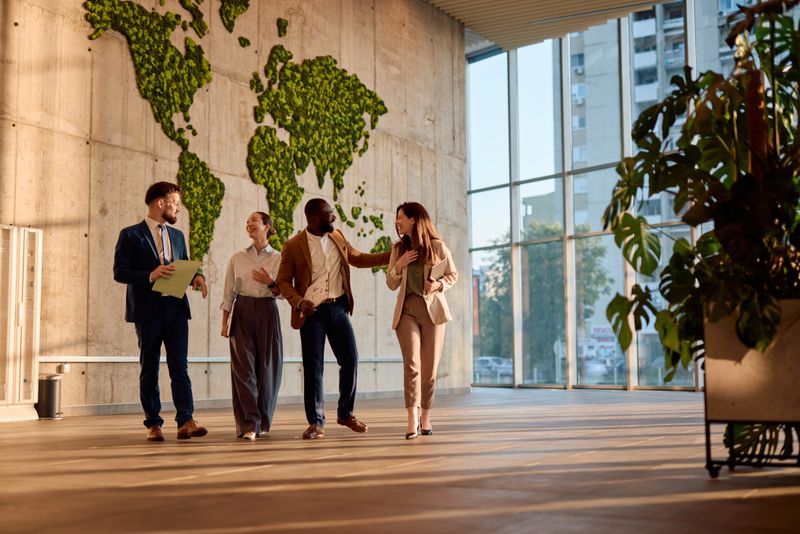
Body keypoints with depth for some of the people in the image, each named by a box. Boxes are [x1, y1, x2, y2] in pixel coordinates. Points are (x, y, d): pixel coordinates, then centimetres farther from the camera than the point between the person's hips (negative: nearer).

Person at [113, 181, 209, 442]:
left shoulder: (177, 235, 17)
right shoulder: (131, 235, 0)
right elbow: (119, 272, -6)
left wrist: (196, 276, -3)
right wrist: (150, 276, -20)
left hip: (176, 308, 4)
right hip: (147, 310, -4)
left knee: (180, 367, -5)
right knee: (149, 370, 5)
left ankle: (186, 422, -9)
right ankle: (153, 424, 11)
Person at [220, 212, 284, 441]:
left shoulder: (278, 258, 4)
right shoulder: (237, 258, 8)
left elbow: (283, 293, 4)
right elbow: (228, 293, 10)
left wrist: (270, 283, -15)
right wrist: (224, 322, 6)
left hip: (267, 313, 0)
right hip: (242, 313, 1)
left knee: (267, 368, 2)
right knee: (243, 367, -7)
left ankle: (262, 422, 16)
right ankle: (249, 424, -6)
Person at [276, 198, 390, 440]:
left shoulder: (337, 237, 7)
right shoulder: (293, 246, -7)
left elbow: (358, 258, 19)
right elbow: (283, 281, -4)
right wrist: (299, 302, -22)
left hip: (338, 308, 4)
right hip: (312, 312, -4)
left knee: (350, 360, 2)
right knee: (313, 367, -1)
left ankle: (346, 414, 20)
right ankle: (316, 422, 10)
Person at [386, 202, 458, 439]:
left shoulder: (437, 246, 0)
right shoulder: (398, 249, 8)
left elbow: (453, 275, 10)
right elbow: (391, 285, 11)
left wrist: (439, 284, -11)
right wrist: (398, 266, -8)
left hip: (432, 310, -1)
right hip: (407, 310, 1)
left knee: (429, 368, 4)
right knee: (412, 365, -14)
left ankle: (425, 418, 19)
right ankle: (412, 421, -17)